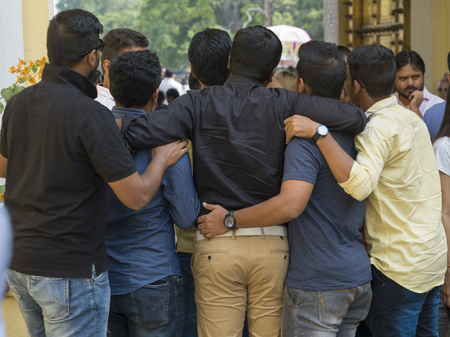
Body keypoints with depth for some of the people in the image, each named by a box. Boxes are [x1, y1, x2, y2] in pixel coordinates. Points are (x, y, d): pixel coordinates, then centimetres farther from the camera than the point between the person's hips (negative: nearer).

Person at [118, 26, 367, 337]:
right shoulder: (282, 104, -1)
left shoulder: (199, 104, -2)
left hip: (217, 245, -1)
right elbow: (355, 118, -7)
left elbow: (138, 132, -13)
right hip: (273, 245, 1)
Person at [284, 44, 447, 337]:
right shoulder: (411, 118, 10)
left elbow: (360, 184, -35)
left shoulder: (379, 128, -19)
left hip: (400, 267, -9)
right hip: (433, 256, 9)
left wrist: (318, 132, -36)